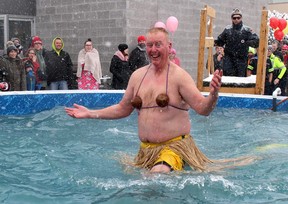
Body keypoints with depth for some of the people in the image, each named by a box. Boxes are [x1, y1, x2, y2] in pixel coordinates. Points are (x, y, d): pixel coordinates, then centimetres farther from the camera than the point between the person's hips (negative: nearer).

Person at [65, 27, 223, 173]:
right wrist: (91, 114, 15)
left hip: (174, 147, -6)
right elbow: (122, 109, 19)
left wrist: (213, 95, -37)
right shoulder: (138, 75, 8)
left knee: (160, 173, -31)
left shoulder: (179, 75, -9)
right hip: (146, 149, 6)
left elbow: (203, 109, -16)